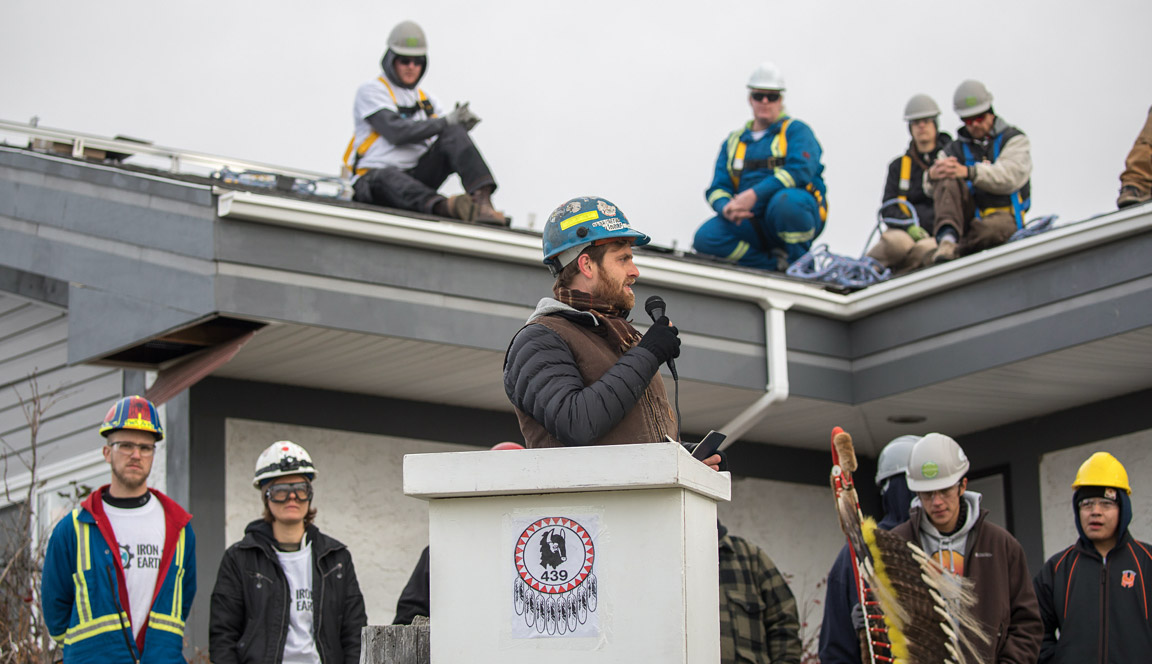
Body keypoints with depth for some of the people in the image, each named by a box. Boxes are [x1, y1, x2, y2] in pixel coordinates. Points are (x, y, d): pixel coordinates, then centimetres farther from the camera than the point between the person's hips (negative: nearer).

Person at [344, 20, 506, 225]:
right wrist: (445, 121, -16)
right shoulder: (371, 91, 3)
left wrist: (462, 122, -15)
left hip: (417, 177, 5)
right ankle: (446, 207, -72)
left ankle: (482, 199, -40)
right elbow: (396, 132, -13)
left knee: (454, 133, -16)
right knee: (388, 177, -42)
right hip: (374, 181, -5)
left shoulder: (425, 99, 23)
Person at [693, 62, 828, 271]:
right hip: (751, 223, 4)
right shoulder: (734, 141, 19)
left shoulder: (796, 130, 6)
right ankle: (778, 263, -19)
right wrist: (726, 207, -15)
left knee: (784, 199, -38)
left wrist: (754, 194, -24)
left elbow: (801, 171, -14)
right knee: (705, 238, -22)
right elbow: (717, 188, 12)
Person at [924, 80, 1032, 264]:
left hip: (1003, 214, -3)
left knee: (993, 228, -40)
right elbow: (932, 190, 2)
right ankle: (948, 237, -46)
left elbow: (1011, 176, -14)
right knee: (947, 180, -27)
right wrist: (932, 176, -25)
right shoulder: (956, 149, 18)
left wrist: (969, 172, -30)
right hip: (967, 217, 3)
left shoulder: (1014, 140, 9)